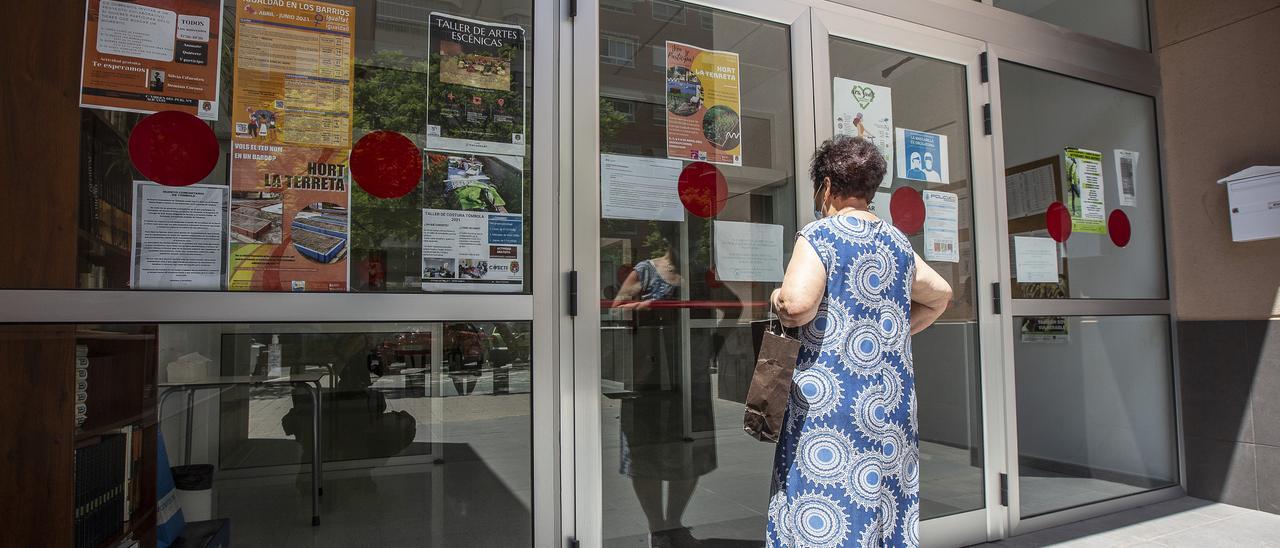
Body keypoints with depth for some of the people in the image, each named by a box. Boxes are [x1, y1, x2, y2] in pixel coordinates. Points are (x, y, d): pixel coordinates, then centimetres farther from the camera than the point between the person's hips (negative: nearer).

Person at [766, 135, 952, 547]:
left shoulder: (819, 235, -9)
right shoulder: (898, 242, 13)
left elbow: (797, 305, -24)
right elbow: (939, 296, 28)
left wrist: (779, 298, -3)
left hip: (831, 402, -7)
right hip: (893, 401, 7)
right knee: (886, 500, 16)